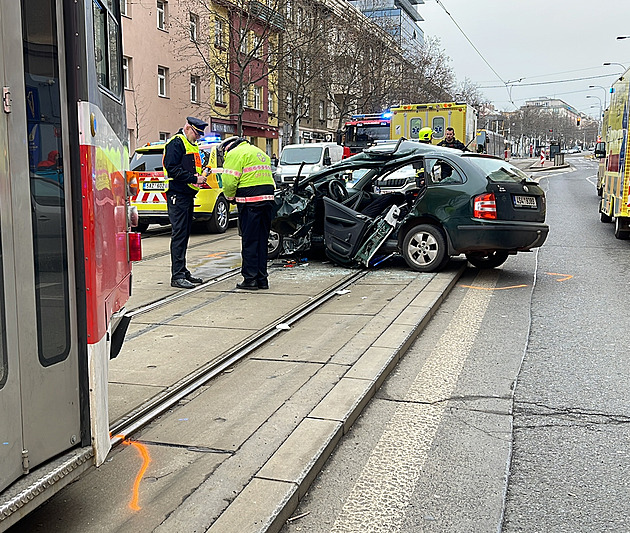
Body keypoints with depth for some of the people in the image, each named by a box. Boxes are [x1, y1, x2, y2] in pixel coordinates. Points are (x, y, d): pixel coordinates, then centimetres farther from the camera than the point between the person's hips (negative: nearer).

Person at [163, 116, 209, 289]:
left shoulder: (192, 145, 21)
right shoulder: (176, 143, -10)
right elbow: (172, 169, -19)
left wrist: (201, 175, 5)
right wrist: (194, 178, -21)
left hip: (187, 195, 10)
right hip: (178, 195, -10)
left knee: (185, 234, 13)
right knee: (179, 234, -10)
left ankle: (182, 272, 20)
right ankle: (177, 276, -9)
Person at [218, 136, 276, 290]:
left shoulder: (235, 154, -2)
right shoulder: (259, 152, 25)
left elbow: (229, 181, -11)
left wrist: (230, 197, 7)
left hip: (250, 202, -8)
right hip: (268, 199, 8)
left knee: (249, 242, 0)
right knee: (262, 241, 13)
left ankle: (250, 279, 4)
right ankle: (262, 280, 17)